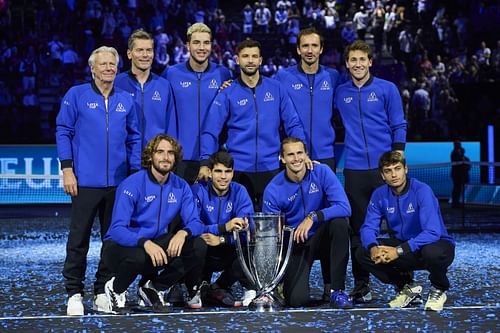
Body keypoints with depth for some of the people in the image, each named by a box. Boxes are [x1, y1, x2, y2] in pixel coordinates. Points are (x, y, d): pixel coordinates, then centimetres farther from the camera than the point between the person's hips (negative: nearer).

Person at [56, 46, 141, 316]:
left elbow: (134, 139, 14)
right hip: (85, 180, -3)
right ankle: (74, 293, 6)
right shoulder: (76, 95, 1)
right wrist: (67, 169, -7)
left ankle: (103, 292, 16)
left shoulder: (125, 100, 10)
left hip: (118, 182, 4)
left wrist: (136, 172, 7)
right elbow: (63, 132, 0)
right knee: (79, 239, -1)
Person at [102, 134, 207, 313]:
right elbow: (118, 229, -25)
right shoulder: (132, 184, -17)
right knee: (139, 257, -39)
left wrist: (183, 232, -31)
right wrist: (145, 243, -42)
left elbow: (195, 223, -6)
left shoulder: (180, 186, -1)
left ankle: (154, 289, 2)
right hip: (121, 245, -5)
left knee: (198, 246, -16)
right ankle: (116, 289, -3)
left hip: (156, 243, 5)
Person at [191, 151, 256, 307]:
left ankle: (218, 287, -2)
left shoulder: (239, 192, -3)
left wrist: (221, 239, -32)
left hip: (227, 252, 3)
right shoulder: (198, 190, -11)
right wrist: (224, 227, -36)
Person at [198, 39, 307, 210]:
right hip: (239, 168, -1)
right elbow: (210, 131, -3)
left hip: (270, 168, 1)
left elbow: (293, 124, 6)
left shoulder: (276, 88, 5)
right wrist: (205, 163, -16)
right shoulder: (227, 94, 1)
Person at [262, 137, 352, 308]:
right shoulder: (273, 190, -12)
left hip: (320, 237, 2)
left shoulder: (322, 172, -12)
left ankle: (338, 291, -21)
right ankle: (284, 281, 20)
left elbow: (344, 208, -22)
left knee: (340, 222, -33)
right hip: (295, 245, -1)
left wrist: (313, 217, -33)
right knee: (297, 300, -22)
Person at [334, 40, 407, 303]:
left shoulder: (387, 89, 3)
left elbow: (398, 127, 2)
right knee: (358, 230, 5)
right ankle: (361, 285, 13)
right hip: (354, 170, 2)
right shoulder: (340, 93, 10)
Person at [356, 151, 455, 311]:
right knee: (363, 253, -13)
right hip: (403, 245, 5)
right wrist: (373, 247, -32)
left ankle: (439, 290, -5)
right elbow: (368, 227, -8)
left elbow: (432, 232, -31)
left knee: (432, 253, -40)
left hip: (435, 244, -5)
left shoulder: (422, 190, -22)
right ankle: (407, 287, 7)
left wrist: (399, 250, -38)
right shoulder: (379, 195, -5)